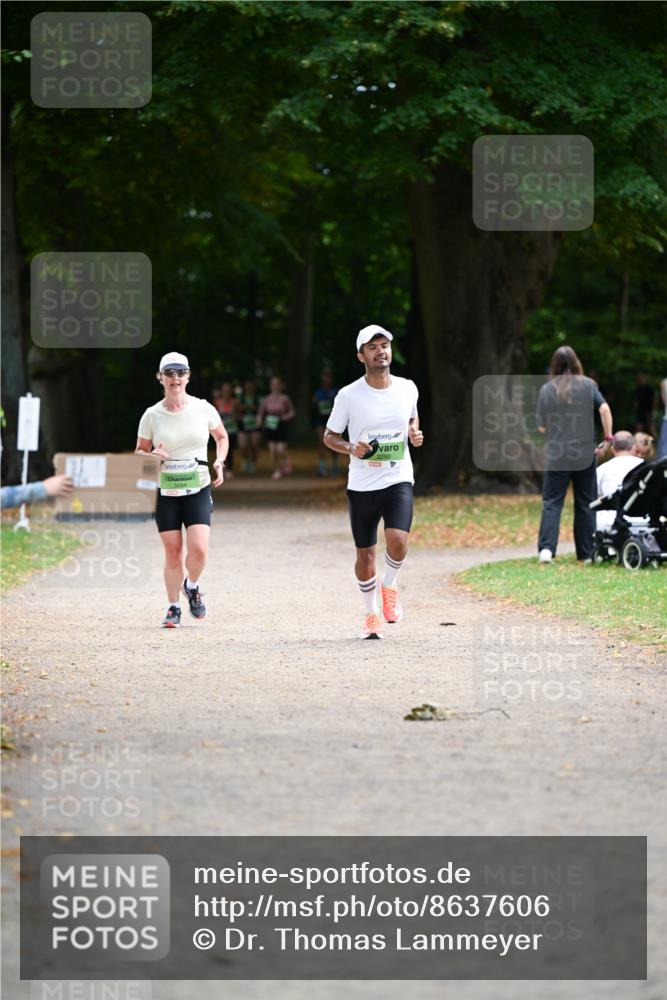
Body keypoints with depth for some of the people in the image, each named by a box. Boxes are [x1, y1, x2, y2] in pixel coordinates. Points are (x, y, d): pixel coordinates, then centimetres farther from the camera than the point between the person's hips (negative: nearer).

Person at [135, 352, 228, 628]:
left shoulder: (203, 408, -2)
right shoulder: (152, 415, -2)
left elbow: (222, 437, 16)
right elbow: (139, 452, 8)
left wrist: (219, 462, -1)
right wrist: (151, 456, -15)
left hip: (198, 490, 0)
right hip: (165, 491, 0)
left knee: (198, 549, -14)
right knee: (172, 553, 0)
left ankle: (191, 586, 17)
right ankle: (173, 607, 18)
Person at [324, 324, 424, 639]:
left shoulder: (407, 388, 1)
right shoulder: (349, 396, -7)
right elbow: (329, 436, 4)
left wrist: (415, 433, 1)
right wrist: (352, 448, -16)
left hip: (398, 480, 0)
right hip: (361, 484, 0)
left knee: (398, 541, -21)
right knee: (365, 554, 5)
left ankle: (389, 584, 9)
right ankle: (370, 612, 27)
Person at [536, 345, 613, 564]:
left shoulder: (547, 390, -2)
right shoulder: (588, 385, 0)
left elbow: (542, 427, 0)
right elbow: (604, 408, -12)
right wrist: (607, 438, -6)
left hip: (556, 456, -1)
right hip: (585, 454, 1)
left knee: (551, 502, -1)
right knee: (585, 504, 10)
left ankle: (546, 548, -19)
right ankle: (586, 553, 13)